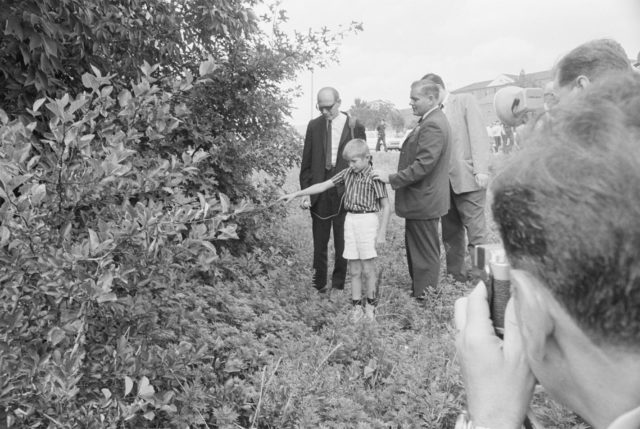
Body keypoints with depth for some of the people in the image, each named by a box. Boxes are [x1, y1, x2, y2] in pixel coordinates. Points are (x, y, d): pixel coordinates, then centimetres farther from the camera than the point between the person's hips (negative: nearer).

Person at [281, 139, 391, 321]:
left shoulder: (374, 177, -8)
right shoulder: (347, 173, 7)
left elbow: (386, 207, -7)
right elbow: (323, 186, 6)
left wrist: (382, 233, -9)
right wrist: (296, 194, 2)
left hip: (367, 221, -5)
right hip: (350, 221, 5)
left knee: (368, 269, 3)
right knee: (354, 270, 9)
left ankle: (371, 305, 20)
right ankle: (357, 307, 19)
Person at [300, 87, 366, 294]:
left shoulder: (355, 127, -2)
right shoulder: (314, 126, 5)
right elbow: (306, 162, 6)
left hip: (345, 193, -2)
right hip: (319, 193, 2)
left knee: (343, 243, 7)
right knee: (319, 242, 9)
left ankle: (338, 285, 22)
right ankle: (319, 284, 22)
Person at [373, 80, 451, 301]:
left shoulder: (433, 125, -20)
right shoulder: (431, 121, 13)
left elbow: (423, 165, -26)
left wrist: (392, 179, -22)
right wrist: (394, 178, 15)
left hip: (423, 200, -10)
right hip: (420, 199, 10)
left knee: (426, 252, 1)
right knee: (414, 247, 19)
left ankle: (426, 299, 13)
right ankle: (416, 290, 31)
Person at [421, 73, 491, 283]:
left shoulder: (465, 101, 1)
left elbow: (478, 135, -7)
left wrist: (481, 170, -15)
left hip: (467, 178, -5)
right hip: (445, 181, 5)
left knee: (476, 231, -7)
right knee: (450, 233, 10)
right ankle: (457, 276, 21)